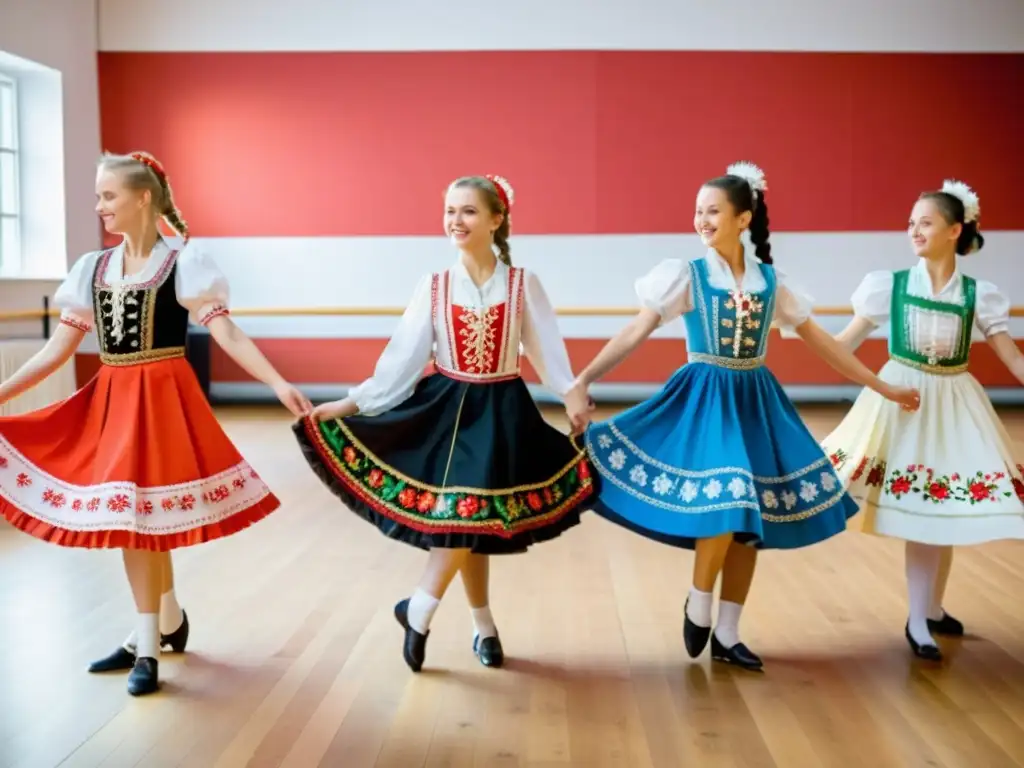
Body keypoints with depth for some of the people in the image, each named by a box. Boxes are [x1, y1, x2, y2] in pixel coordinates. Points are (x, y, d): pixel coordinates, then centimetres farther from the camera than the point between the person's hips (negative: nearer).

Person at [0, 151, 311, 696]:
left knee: (135, 517, -5)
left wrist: (279, 385, -24)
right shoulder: (92, 269, 8)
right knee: (127, 519, 10)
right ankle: (168, 623, 31)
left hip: (162, 399, -5)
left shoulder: (184, 263, -6)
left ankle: (148, 647, 10)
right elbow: (55, 352, 10)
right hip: (109, 401, 5)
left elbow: (227, 334, -13)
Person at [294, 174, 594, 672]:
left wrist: (576, 402, -12)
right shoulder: (434, 287, 1)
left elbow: (548, 353, -1)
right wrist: (350, 404, -5)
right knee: (465, 522, 2)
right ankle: (483, 625, 21)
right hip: (446, 407, 1)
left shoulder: (523, 284, -2)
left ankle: (418, 611, 10)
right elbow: (402, 358, 1)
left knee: (467, 517, -11)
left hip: (501, 412, -1)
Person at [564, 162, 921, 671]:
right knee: (723, 502, -19)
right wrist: (582, 380, -19)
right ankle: (697, 608, 7)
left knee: (752, 516, 5)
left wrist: (882, 388, 13)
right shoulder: (687, 275, -4)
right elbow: (636, 332, -9)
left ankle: (726, 636, 17)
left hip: (755, 402, 4)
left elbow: (819, 341, 10)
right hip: (704, 398, -3)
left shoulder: (771, 281, 4)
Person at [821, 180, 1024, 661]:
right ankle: (918, 621, 11)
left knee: (946, 510, 7)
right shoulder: (888, 285, -4)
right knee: (916, 511, -2)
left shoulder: (977, 295, -2)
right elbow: (841, 346, 1)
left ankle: (933, 610, 28)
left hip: (954, 405, 2)